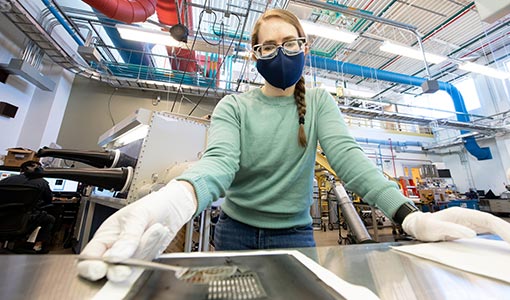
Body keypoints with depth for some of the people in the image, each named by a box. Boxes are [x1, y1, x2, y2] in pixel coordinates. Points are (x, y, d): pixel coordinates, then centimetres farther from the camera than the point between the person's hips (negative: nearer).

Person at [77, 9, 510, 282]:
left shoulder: (319, 103, -2)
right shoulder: (233, 107, -7)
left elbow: (346, 154, -16)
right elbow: (219, 161, -24)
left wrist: (411, 215, -30)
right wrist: (176, 200, -45)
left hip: (295, 234, 1)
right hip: (236, 232, 1)